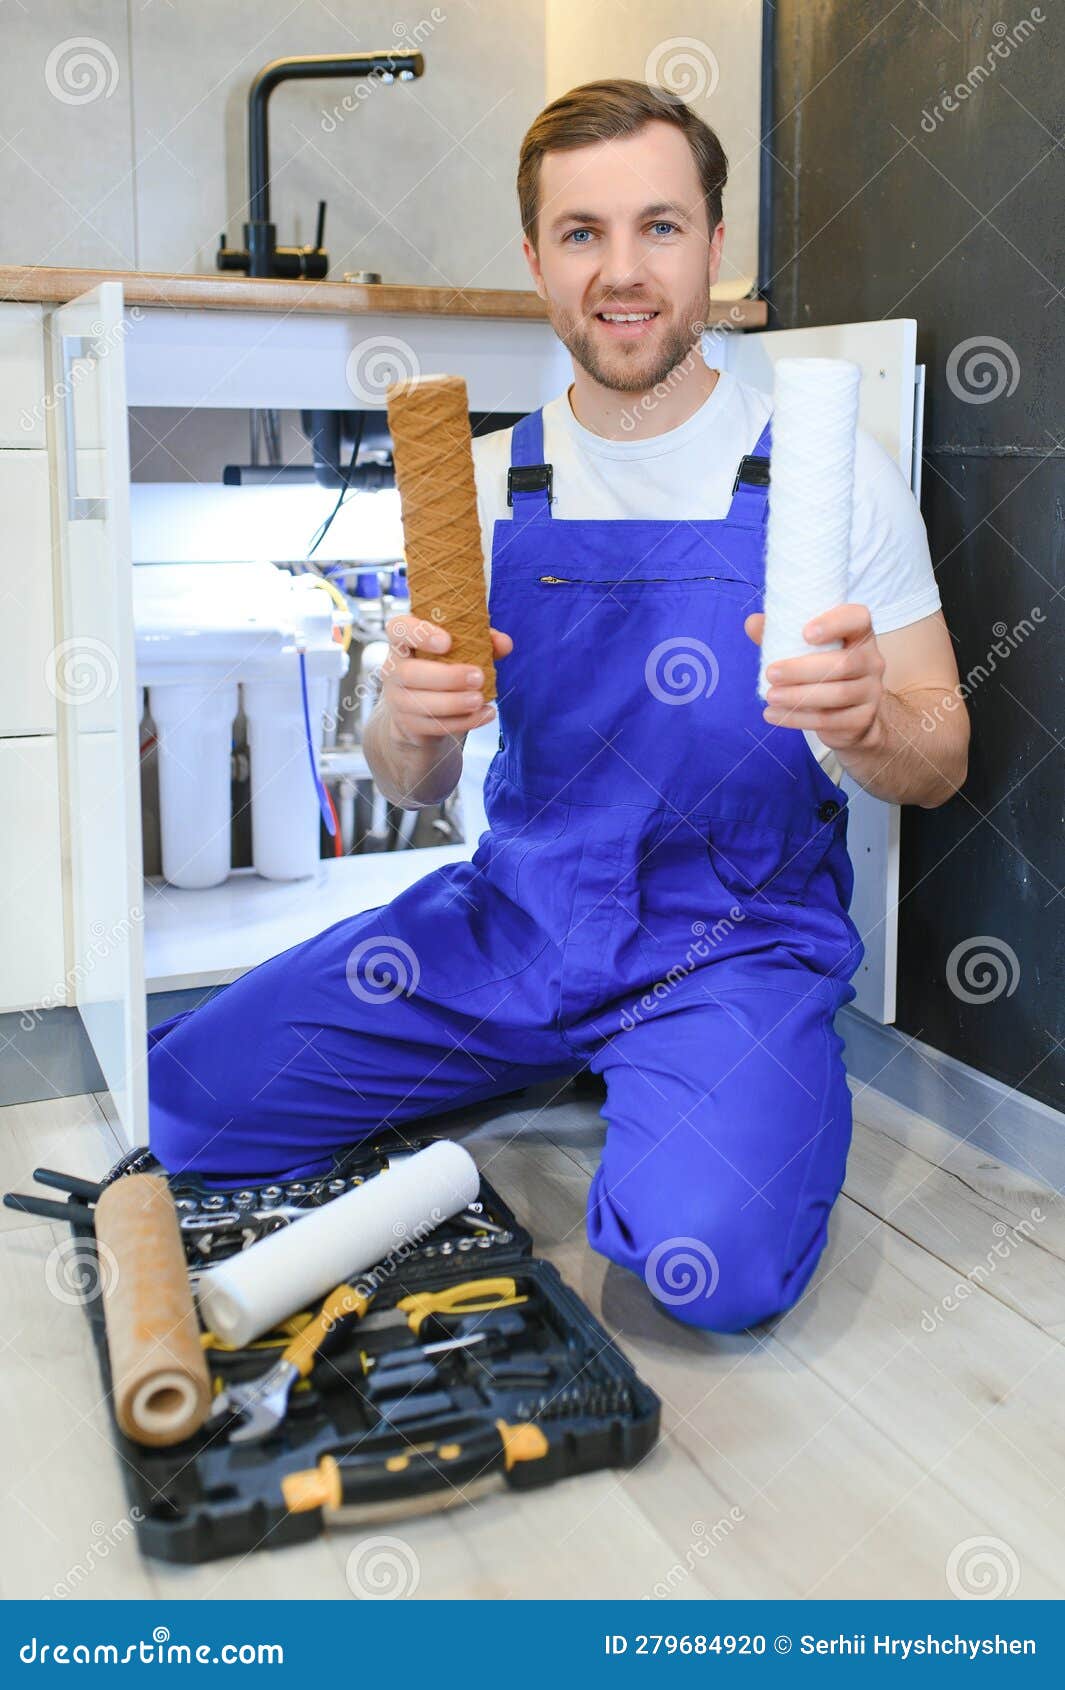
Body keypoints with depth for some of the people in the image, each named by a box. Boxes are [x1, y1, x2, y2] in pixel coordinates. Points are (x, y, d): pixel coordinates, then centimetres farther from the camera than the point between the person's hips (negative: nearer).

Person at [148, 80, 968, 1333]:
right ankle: (571, 1066, 11)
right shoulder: (485, 482, 3)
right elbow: (417, 787, 5)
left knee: (717, 1259, -30)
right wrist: (409, 724, -20)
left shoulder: (831, 475, -6)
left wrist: (862, 722, -26)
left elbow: (938, 762, -2)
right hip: (516, 913, 4)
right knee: (190, 1099, -7)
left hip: (737, 935, -3)